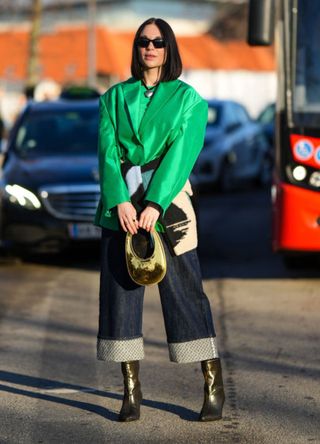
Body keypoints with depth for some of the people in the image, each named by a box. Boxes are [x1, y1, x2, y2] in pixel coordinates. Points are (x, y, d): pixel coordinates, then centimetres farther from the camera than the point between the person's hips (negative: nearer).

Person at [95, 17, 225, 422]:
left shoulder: (188, 99, 5)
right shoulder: (115, 97, 13)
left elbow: (181, 153, -7)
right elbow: (108, 151, 1)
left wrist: (154, 204, -19)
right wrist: (120, 200, -15)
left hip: (167, 199, -3)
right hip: (120, 201, 3)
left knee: (183, 287, -5)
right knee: (119, 287, -2)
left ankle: (214, 385, 2)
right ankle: (131, 389, 3)